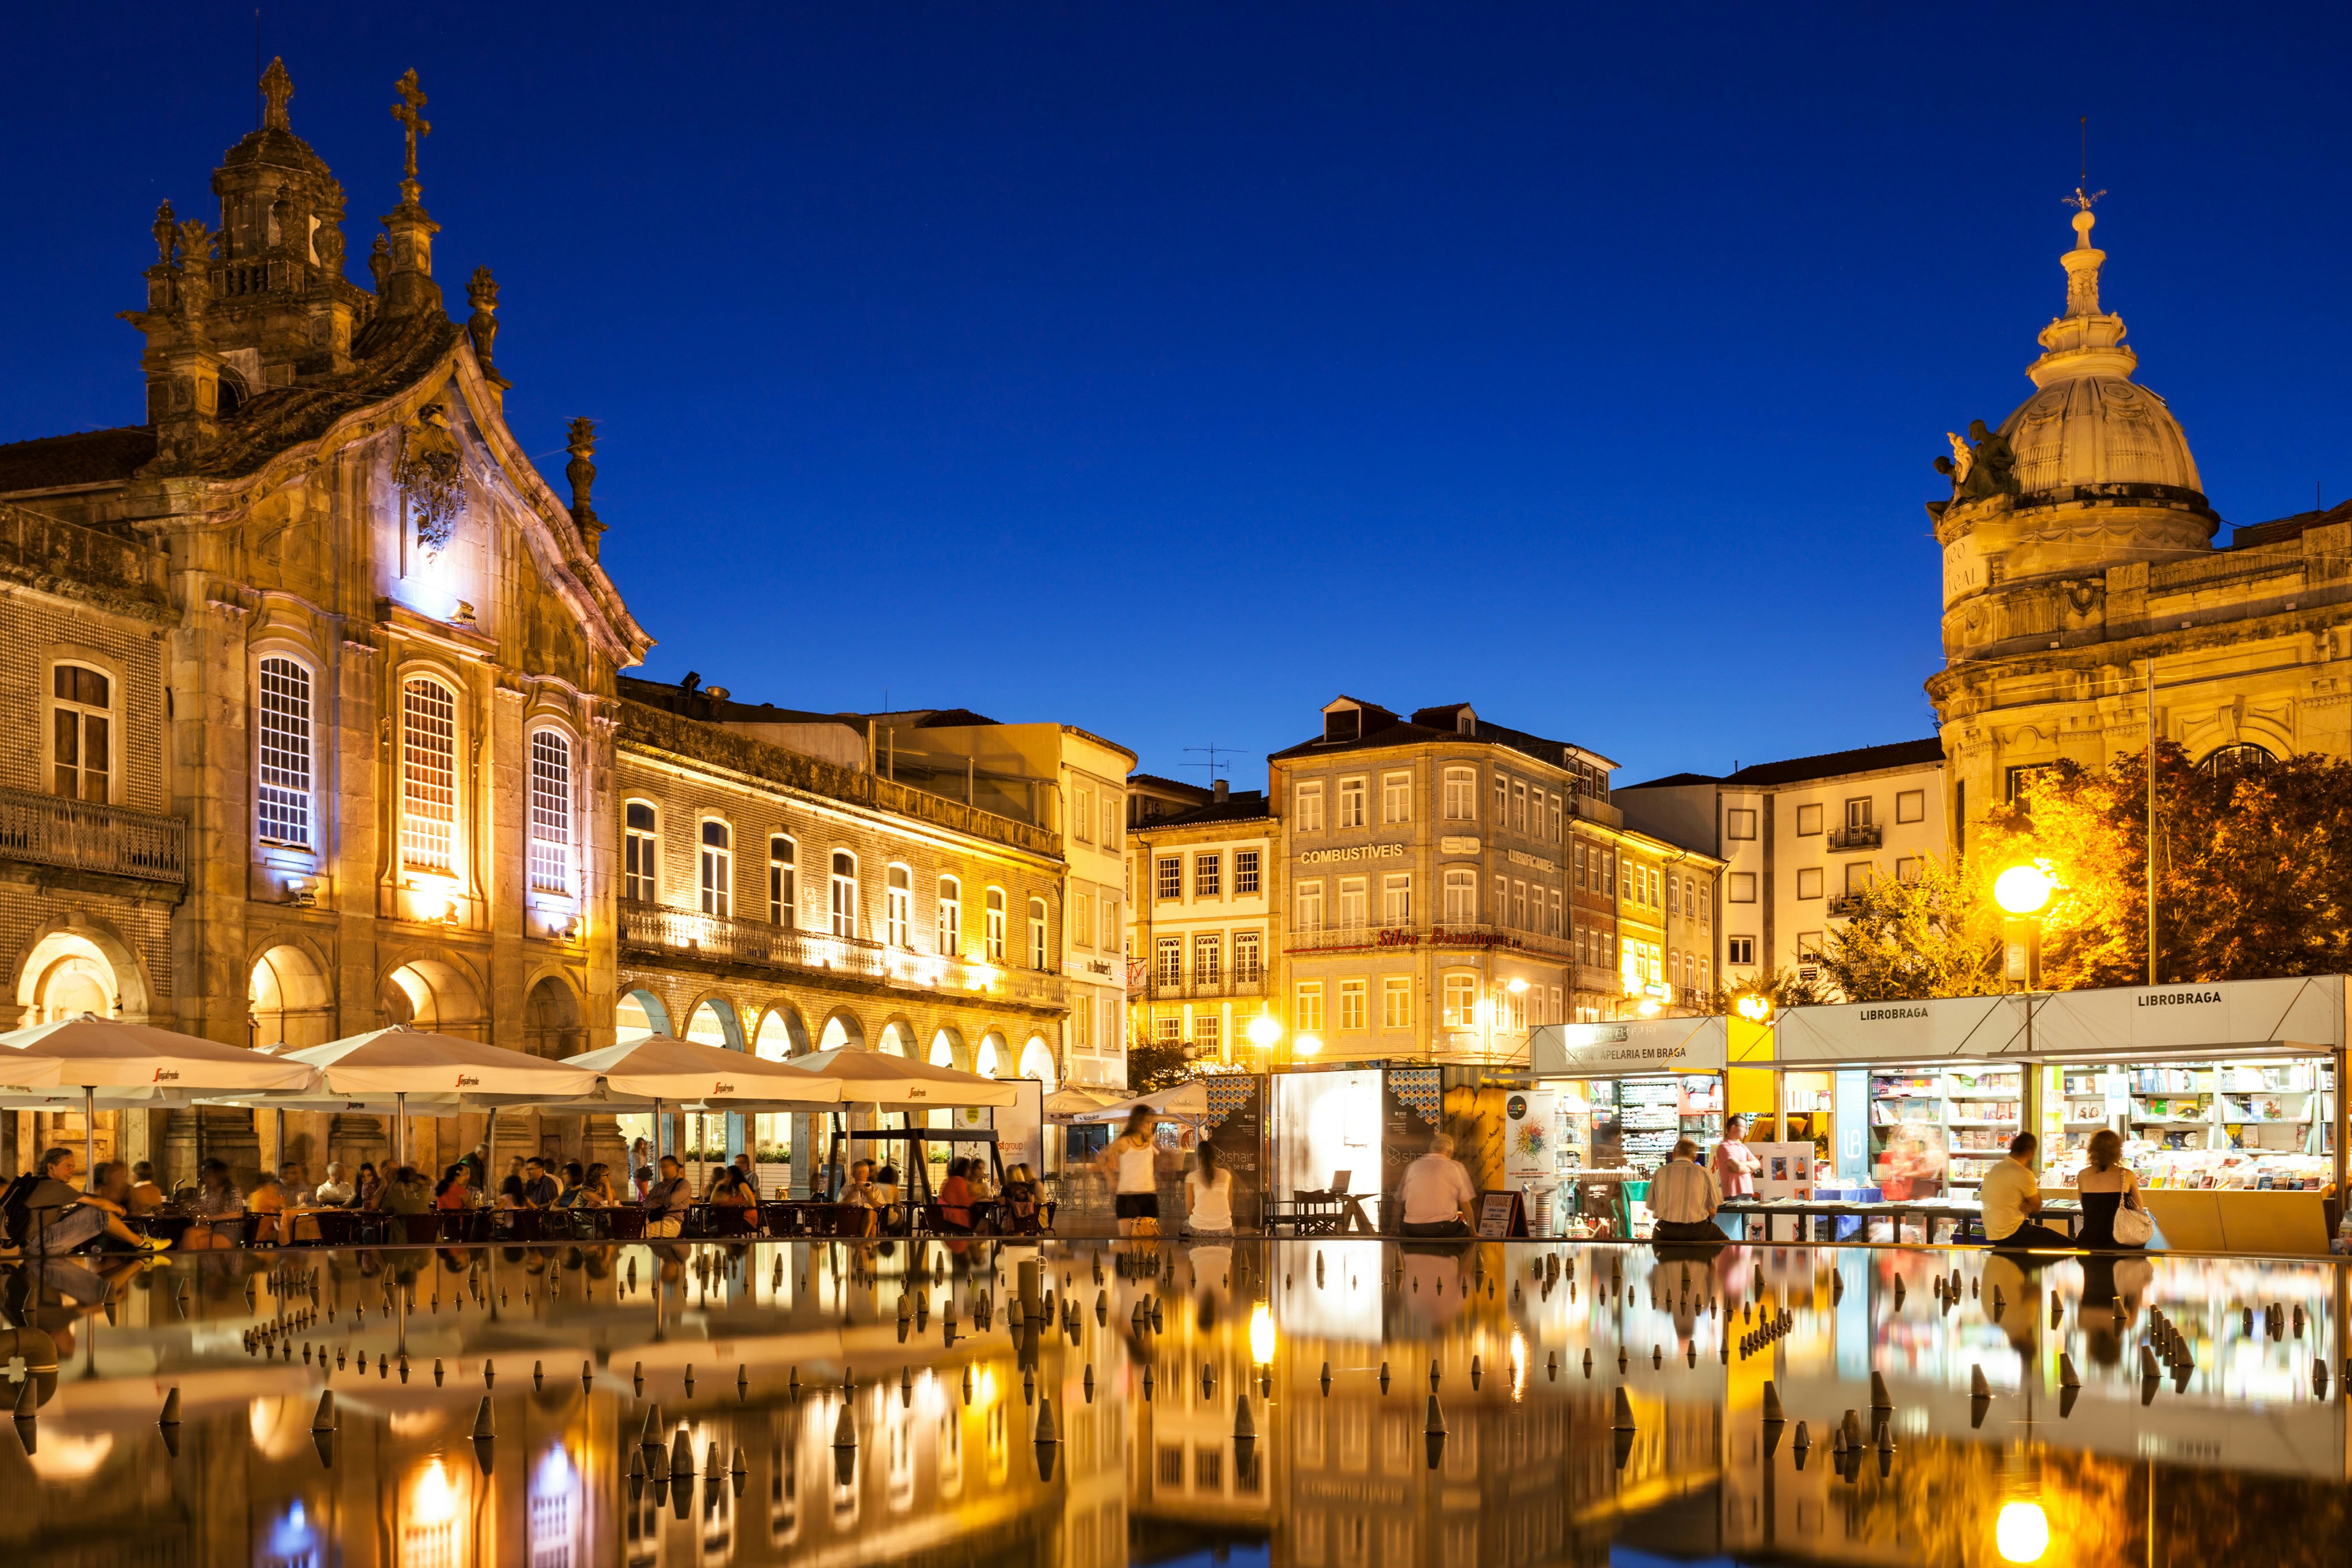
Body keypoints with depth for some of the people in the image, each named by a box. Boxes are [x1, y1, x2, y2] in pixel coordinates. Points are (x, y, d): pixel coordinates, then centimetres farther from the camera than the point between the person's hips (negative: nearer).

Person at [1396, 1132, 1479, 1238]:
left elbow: (1400, 1201, 16)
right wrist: (1473, 1230, 19)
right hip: (1444, 1228, -3)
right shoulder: (1456, 1167, 5)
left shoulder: (1413, 1167, 12)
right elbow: (1465, 1204, 6)